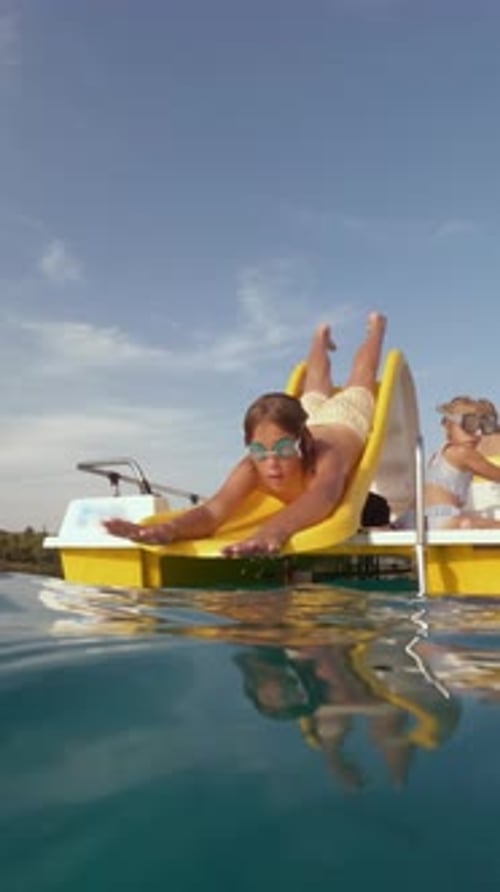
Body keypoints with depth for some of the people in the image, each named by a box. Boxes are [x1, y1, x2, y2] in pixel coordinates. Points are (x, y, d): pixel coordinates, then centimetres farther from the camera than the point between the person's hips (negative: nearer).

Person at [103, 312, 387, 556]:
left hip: (347, 415, -2)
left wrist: (277, 529, -101)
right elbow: (213, 511, -62)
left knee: (360, 380, 31)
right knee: (316, 392, 37)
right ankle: (321, 339, 69)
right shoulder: (251, 468, -46)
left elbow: (323, 495, -80)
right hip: (310, 417, 2)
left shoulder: (323, 457, -56)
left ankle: (376, 326, 62)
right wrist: (167, 529, -85)